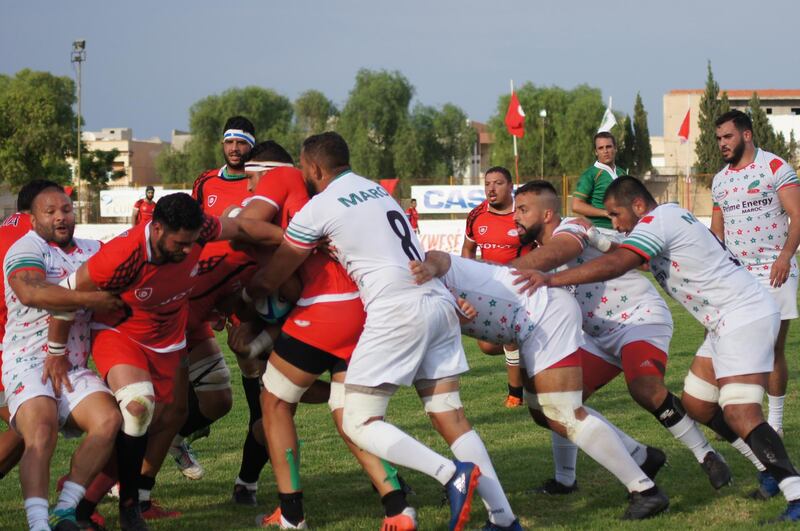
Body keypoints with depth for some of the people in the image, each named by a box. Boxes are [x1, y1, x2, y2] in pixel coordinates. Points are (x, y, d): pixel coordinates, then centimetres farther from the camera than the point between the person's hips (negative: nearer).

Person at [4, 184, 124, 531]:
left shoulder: (92, 251, 20)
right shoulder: (26, 249, -2)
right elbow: (31, 292, -21)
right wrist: (91, 300, -22)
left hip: (74, 368, 5)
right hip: (29, 363, -5)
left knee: (109, 420, -19)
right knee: (41, 433, -27)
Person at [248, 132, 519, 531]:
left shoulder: (316, 210, 0)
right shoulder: (377, 189, 20)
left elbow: (270, 281, 8)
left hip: (397, 311, -7)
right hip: (440, 302, 7)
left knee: (359, 423, 0)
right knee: (450, 416, 9)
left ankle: (452, 474, -19)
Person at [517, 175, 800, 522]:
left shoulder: (657, 221, -15)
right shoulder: (669, 218, 16)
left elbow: (614, 265, -28)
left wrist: (552, 279, -34)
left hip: (745, 317, -11)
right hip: (727, 322, 11)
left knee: (739, 413, -19)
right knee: (696, 405, 11)